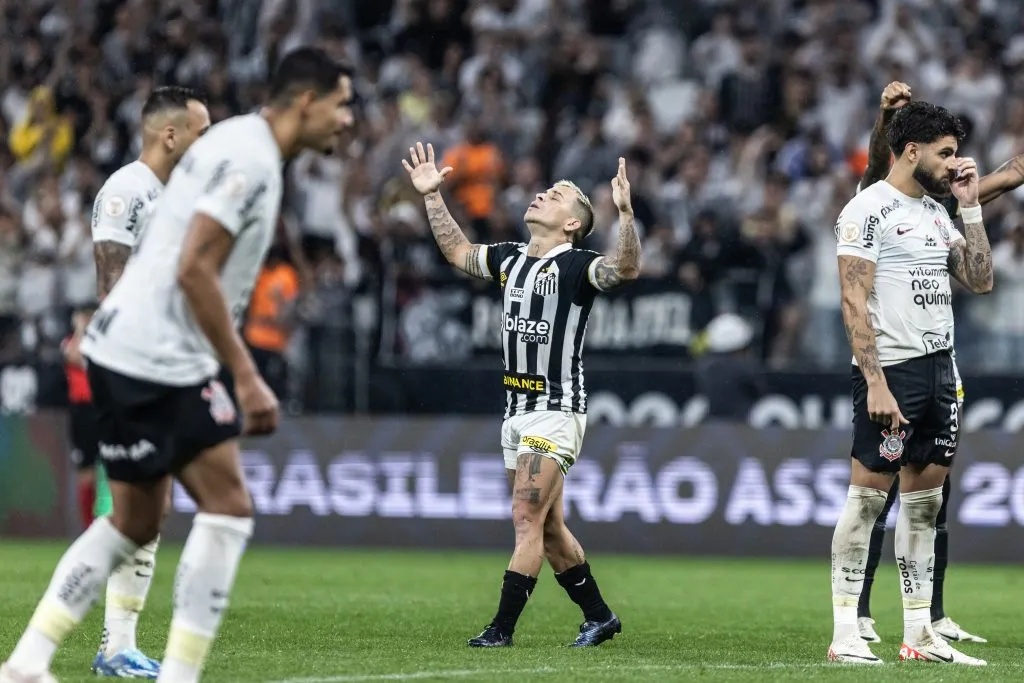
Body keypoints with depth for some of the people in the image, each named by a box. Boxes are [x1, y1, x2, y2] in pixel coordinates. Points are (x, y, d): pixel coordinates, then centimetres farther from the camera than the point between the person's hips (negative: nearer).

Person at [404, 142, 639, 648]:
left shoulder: (576, 266, -10)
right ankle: (599, 617, 24)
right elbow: (458, 251, 28)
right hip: (518, 412, 8)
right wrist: (432, 196, 25)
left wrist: (625, 211, -41)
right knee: (548, 528, 12)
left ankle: (502, 629, -12)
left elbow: (626, 269, -28)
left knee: (527, 521, -12)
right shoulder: (511, 260, 12)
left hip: (556, 412, -8)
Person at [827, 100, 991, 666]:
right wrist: (875, 383, -20)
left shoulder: (935, 212, 16)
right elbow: (854, 303, -13)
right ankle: (844, 635, -4)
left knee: (924, 501, 8)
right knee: (868, 495, -6)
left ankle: (919, 633, 11)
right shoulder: (869, 210, -8)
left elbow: (980, 281, 14)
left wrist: (970, 206, 9)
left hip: (940, 367, 8)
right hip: (892, 370, -8)